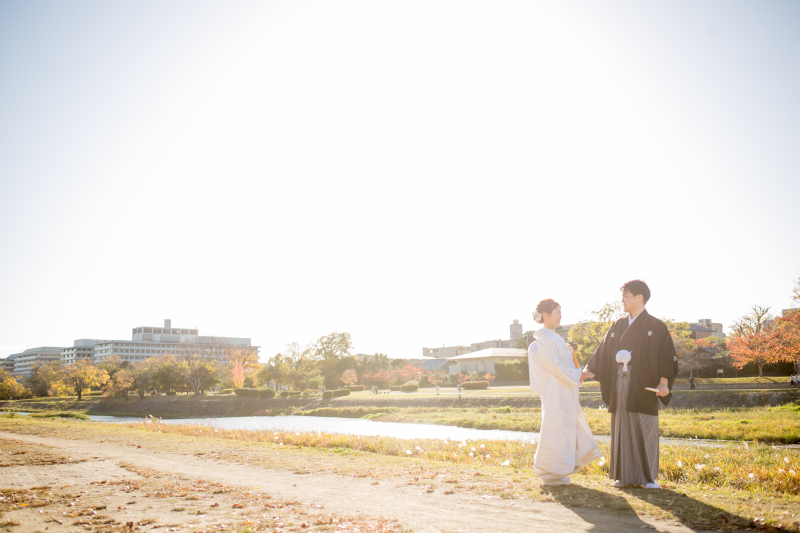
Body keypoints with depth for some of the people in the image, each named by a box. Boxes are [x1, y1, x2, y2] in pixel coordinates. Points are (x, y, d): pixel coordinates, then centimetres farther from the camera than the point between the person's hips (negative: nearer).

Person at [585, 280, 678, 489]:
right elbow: (603, 353, 9)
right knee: (623, 430, 6)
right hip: (620, 386, 5)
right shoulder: (618, 326, 11)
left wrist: (664, 382, -16)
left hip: (643, 386, -4)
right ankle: (626, 475, 13)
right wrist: (589, 371, -2)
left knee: (645, 430, -1)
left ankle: (649, 477, 8)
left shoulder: (655, 326, -2)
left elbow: (666, 355, -6)